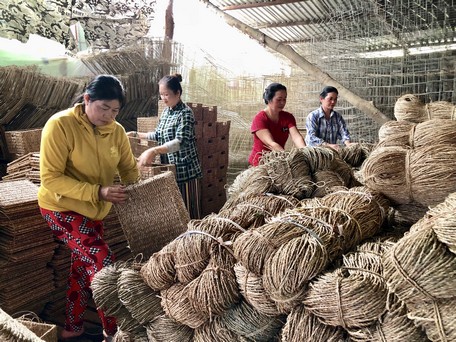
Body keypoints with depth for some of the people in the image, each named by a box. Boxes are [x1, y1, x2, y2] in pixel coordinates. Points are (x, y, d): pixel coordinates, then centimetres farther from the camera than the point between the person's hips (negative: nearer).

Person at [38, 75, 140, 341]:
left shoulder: (116, 131, -6)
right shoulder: (60, 125, -22)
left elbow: (129, 167, 3)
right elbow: (50, 179, -24)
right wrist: (98, 192, -33)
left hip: (94, 209, 6)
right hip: (63, 208, -6)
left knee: (84, 267, 18)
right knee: (104, 264, -14)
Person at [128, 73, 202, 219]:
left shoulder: (185, 113, -15)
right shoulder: (166, 111, 9)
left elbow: (180, 142, -28)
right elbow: (159, 135, 21)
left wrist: (153, 151, -39)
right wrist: (136, 134, 14)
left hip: (184, 169, -7)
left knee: (187, 210, 2)